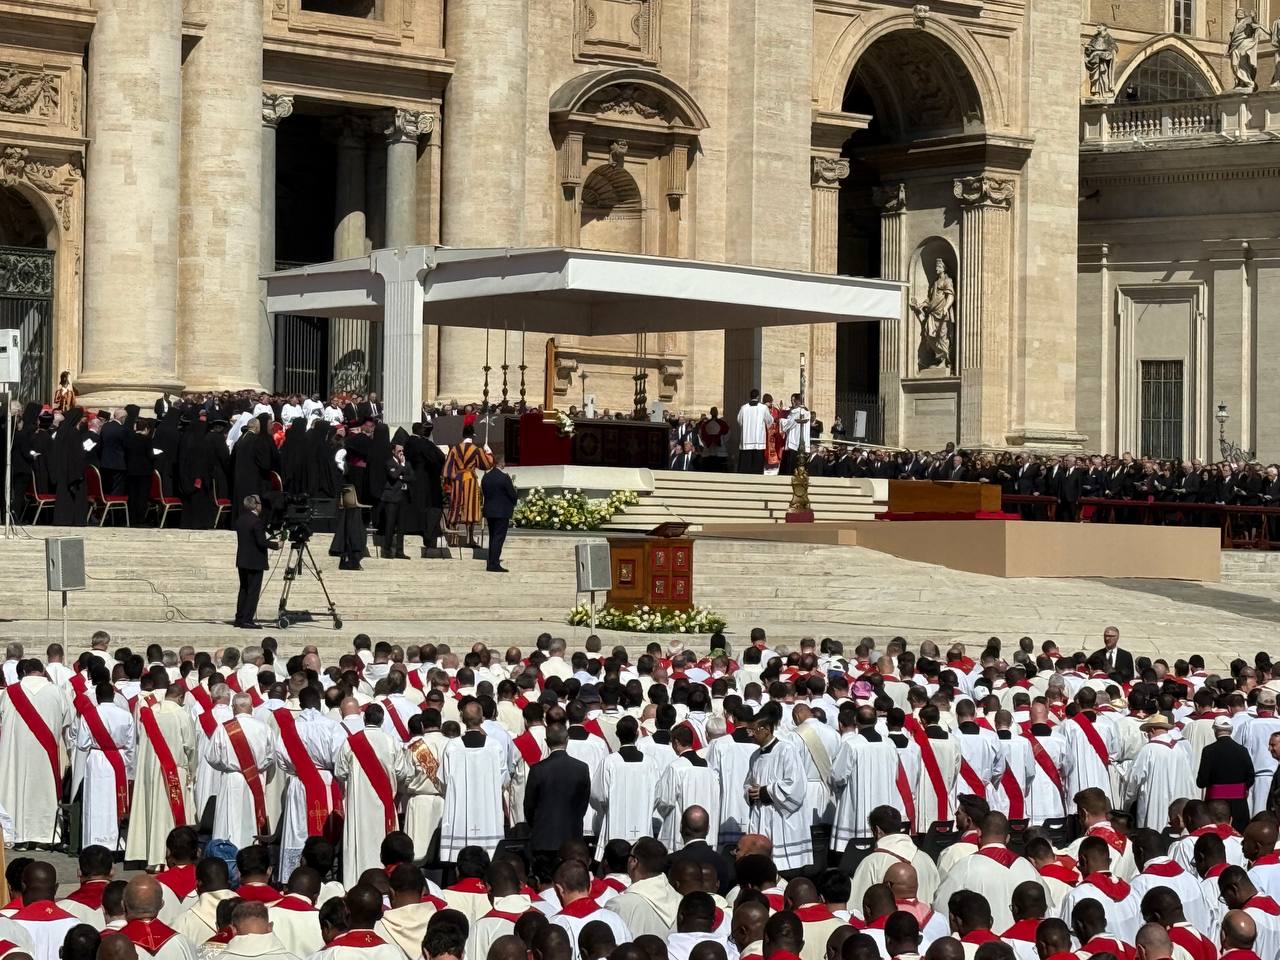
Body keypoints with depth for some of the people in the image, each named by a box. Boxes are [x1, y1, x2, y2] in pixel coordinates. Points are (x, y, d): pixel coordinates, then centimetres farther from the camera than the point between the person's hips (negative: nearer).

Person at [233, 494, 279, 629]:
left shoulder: (240, 520, 7)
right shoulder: (257, 521, -17)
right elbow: (262, 542, -20)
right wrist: (275, 545, -4)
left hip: (242, 561, 8)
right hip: (255, 562, -8)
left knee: (244, 590, 15)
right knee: (253, 591, -4)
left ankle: (239, 619, 16)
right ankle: (247, 620, -6)